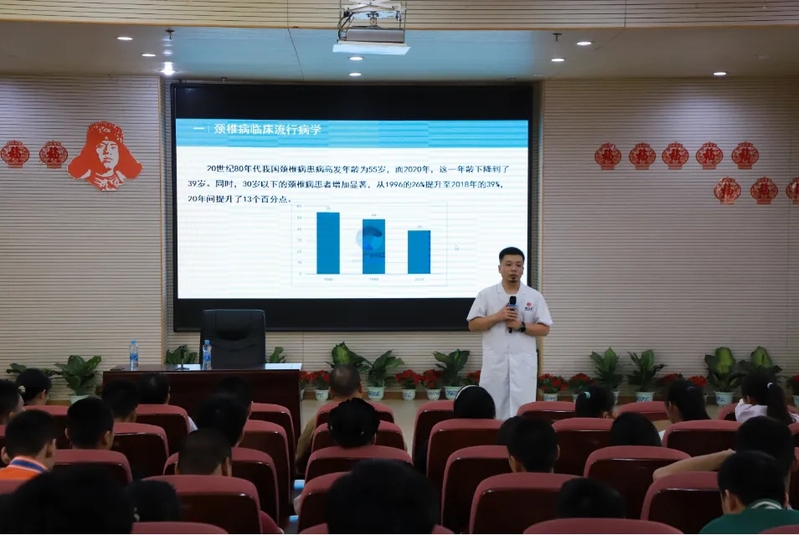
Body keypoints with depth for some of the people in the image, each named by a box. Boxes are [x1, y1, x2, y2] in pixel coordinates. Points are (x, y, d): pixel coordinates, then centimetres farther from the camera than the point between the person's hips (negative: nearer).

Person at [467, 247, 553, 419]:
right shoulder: (486, 295, 4)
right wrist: (497, 317, -11)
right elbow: (473, 325, 2)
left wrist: (521, 326, -11)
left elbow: (544, 329, 5)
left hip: (523, 362, 0)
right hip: (495, 361, 0)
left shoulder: (534, 297, 5)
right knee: (492, 408, 3)